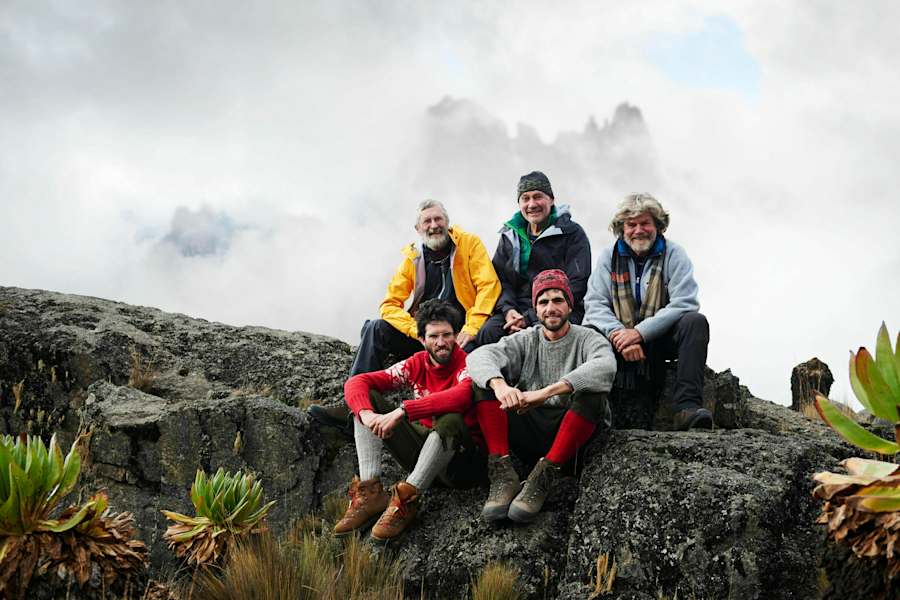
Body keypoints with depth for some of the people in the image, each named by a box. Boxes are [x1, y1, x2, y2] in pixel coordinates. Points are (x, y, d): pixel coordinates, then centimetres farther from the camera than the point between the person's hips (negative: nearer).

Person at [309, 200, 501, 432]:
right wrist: (420, 332, -14)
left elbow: (489, 285, -9)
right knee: (376, 329, -17)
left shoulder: (469, 244, 2)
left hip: (460, 335, -3)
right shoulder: (413, 257, 9)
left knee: (475, 345, -37)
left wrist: (472, 328, -21)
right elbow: (390, 305, 3)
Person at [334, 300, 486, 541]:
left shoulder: (467, 365, -13)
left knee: (451, 420, -38)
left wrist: (402, 412, -41)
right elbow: (357, 382, -4)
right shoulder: (417, 364, 1)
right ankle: (370, 492, -19)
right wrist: (367, 414, -28)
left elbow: (461, 396, -38)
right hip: (422, 449, 5)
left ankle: (406, 501, -29)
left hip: (461, 457, -5)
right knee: (367, 398, -5)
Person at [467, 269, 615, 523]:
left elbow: (606, 367, -26)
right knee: (485, 381, -12)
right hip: (529, 437, 3)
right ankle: (503, 474, -24)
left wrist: (546, 392, -36)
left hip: (570, 437, -3)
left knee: (593, 391, -30)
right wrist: (499, 385, -35)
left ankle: (543, 476, -27)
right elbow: (479, 356, -10)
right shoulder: (525, 340, 9)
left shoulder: (587, 339, 1)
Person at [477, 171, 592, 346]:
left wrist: (530, 318, -14)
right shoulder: (510, 235, 19)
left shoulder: (571, 233, 3)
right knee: (488, 332, -28)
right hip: (517, 309, 4)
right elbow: (500, 278, 14)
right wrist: (507, 308, -10)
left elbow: (576, 286, -7)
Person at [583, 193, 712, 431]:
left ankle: (687, 407, -41)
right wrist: (619, 334, -24)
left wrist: (640, 332, -23)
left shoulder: (673, 254, 0)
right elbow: (595, 304, -4)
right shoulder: (609, 257, 6)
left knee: (695, 322, -30)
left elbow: (684, 304, -13)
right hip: (621, 338, 1)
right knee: (588, 331, -25)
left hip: (662, 337, -1)